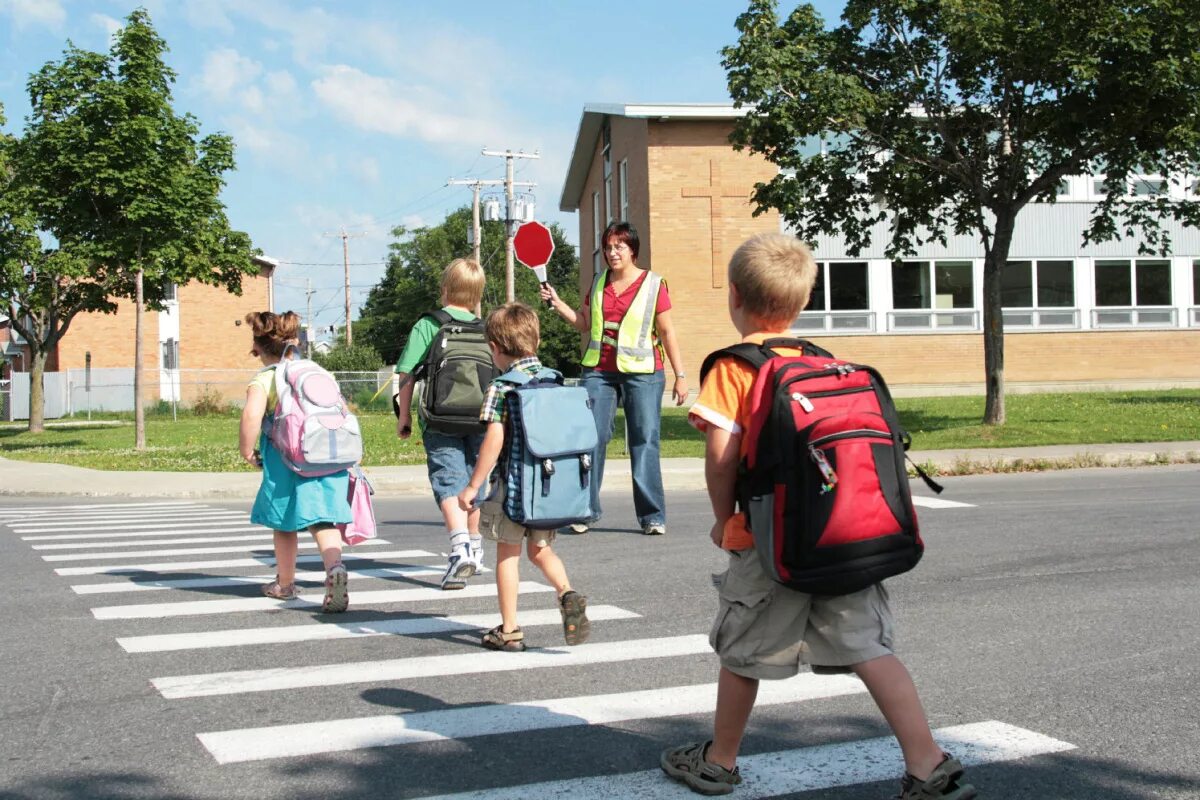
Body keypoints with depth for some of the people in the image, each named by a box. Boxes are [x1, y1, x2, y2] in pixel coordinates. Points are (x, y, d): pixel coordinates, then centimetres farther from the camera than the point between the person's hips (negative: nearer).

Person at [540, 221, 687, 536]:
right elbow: (585, 323, 20)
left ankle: (652, 516, 3)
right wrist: (557, 303, 8)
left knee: (645, 443, -3)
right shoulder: (598, 282, 12)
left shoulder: (653, 284, 0)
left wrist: (680, 375, -2)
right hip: (599, 371, 4)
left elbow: (667, 333, 1)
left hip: (642, 372, -3)